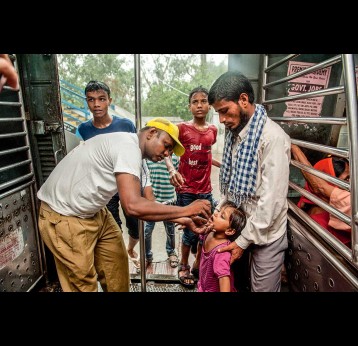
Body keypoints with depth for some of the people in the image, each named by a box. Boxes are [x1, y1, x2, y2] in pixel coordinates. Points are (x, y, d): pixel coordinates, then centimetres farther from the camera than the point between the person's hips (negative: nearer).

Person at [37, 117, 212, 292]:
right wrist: (185, 210, -25)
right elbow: (133, 206, -35)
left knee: (117, 262, 15)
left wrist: (181, 220, -4)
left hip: (92, 212, 9)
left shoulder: (132, 151, 5)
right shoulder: (128, 146, -24)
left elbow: (142, 205, 3)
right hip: (64, 216, -9)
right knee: (83, 284, 3)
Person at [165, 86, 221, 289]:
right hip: (186, 190, -4)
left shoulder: (213, 130, 7)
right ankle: (184, 266, 30)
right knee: (191, 231, 3)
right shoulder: (182, 128, -8)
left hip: (205, 189, 5)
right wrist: (172, 170, -29)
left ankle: (198, 265, 34)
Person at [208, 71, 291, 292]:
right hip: (237, 228, 7)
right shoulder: (234, 133, 4)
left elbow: (272, 201, -22)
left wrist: (244, 240, -16)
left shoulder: (273, 137, -21)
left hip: (265, 236, -6)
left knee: (263, 288, 11)